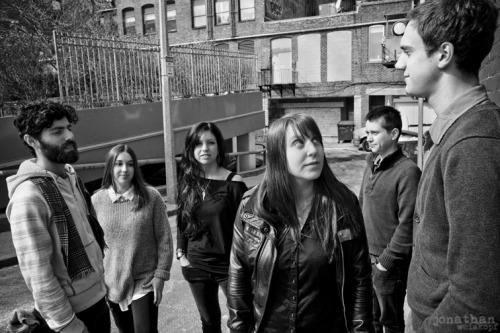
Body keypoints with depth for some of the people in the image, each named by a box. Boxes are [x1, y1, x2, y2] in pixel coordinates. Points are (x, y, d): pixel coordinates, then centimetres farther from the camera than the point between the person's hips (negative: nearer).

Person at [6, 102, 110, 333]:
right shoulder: (29, 197, -24)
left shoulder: (71, 177, 1)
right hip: (70, 311, -7)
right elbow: (38, 276, -23)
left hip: (97, 297, 8)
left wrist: (100, 277, 13)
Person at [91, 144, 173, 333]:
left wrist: (161, 274, -8)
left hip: (145, 280, -2)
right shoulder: (96, 200, -6)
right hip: (112, 282, 2)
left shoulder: (151, 196, -11)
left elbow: (164, 239, -7)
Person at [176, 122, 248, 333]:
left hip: (228, 264, -4)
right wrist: (181, 254, 3)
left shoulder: (233, 183, -12)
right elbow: (181, 221, 9)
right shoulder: (187, 181, 1)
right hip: (195, 265, 4)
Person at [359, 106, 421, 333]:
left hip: (389, 263, -6)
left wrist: (386, 261, -15)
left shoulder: (407, 171, -17)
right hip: (365, 256, 6)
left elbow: (407, 224, -19)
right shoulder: (371, 165, 7)